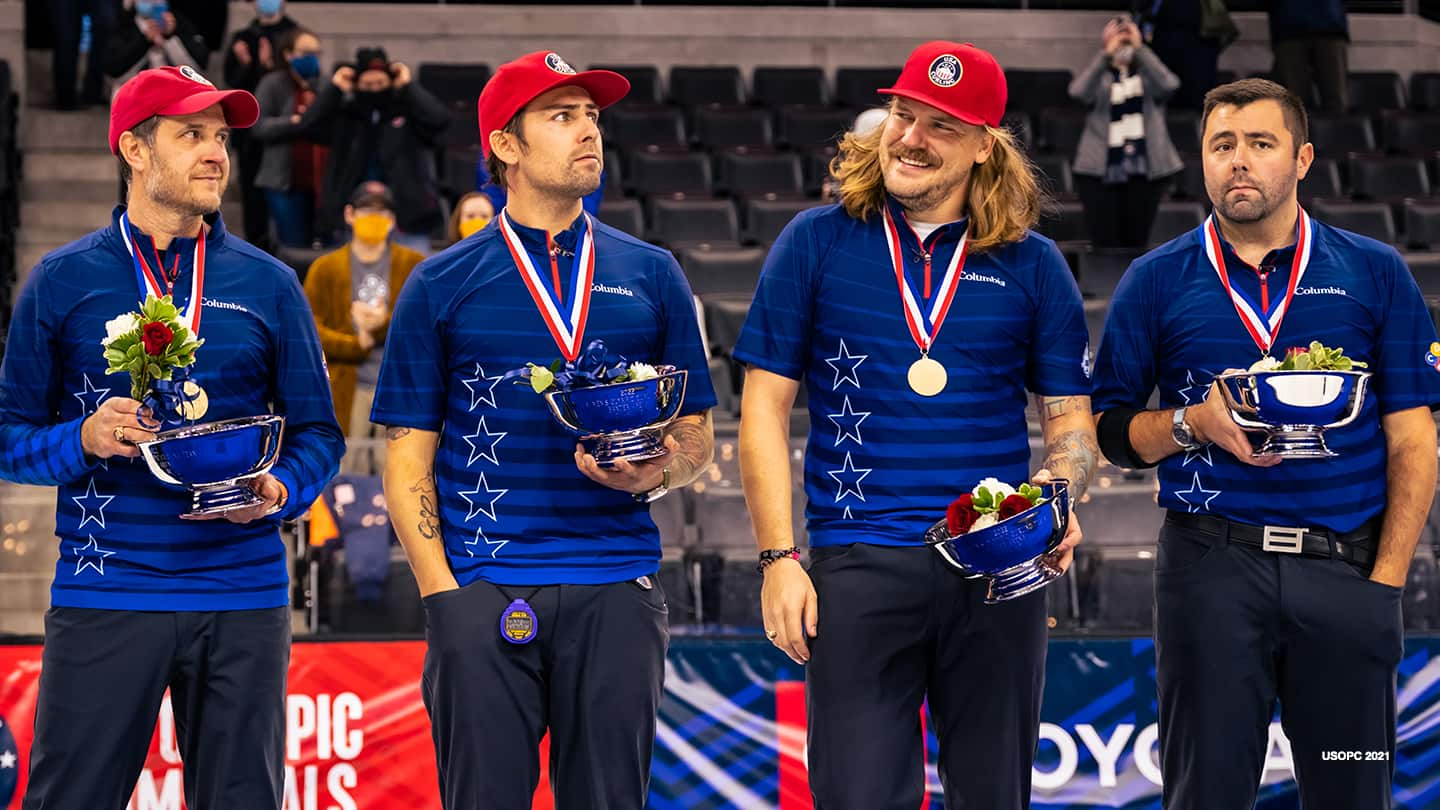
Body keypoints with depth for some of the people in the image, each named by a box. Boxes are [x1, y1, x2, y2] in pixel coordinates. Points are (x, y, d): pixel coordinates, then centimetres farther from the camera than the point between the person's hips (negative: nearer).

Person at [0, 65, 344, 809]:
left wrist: (281, 491, -10)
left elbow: (316, 432, 11)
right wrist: (83, 440, -14)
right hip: (104, 600, -2)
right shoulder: (64, 281, 5)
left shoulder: (267, 285, 9)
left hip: (243, 602, 2)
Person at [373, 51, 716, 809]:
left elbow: (696, 434, 14)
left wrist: (655, 474, -9)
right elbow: (408, 457, 5)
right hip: (482, 593, -1)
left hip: (617, 592, 2)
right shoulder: (442, 284, 6)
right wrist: (441, 590, -6)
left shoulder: (652, 275, 11)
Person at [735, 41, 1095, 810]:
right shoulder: (816, 243, 4)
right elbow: (765, 408, 3)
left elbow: (1070, 419, 11)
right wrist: (778, 557, -4)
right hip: (860, 566, -2)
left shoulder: (1032, 265, 7)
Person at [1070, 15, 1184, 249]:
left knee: (1136, 240, 4)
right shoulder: (1099, 77, 8)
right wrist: (1107, 54, -19)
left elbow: (1168, 84, -12)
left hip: (1144, 170, 1)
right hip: (1100, 170, -1)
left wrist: (1139, 49, -15)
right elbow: (1078, 91, -15)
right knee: (1105, 243, -5)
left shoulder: (1147, 75, 11)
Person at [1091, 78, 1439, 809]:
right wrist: (1193, 425, -11)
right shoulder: (1157, 282, 7)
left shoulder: (1374, 274, 7)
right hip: (1212, 564, 0)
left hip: (1346, 567, 0)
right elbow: (1108, 431, 9)